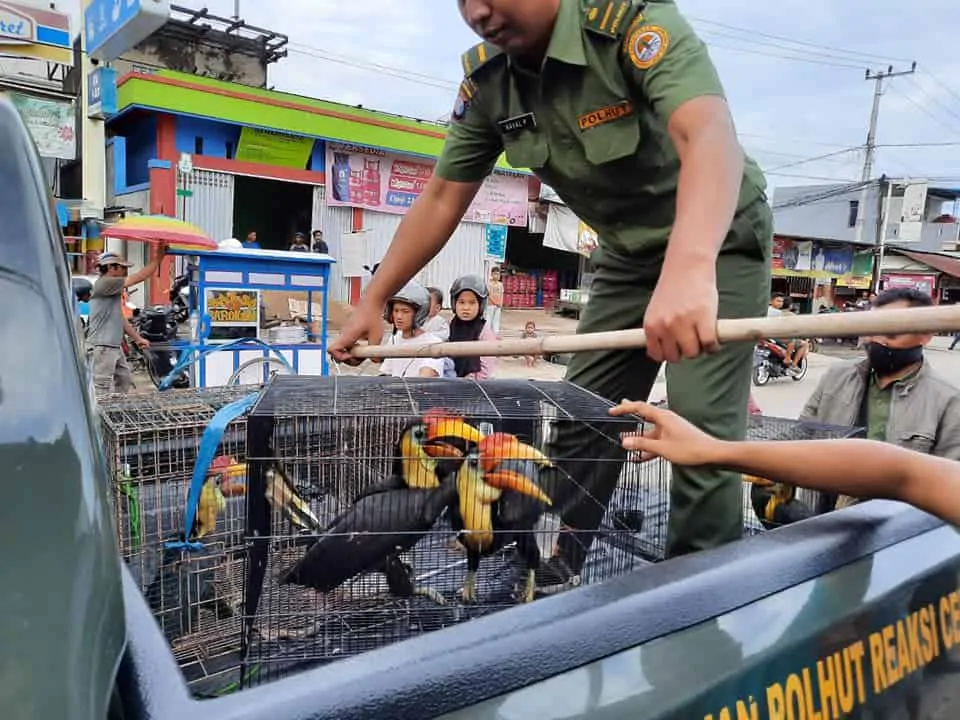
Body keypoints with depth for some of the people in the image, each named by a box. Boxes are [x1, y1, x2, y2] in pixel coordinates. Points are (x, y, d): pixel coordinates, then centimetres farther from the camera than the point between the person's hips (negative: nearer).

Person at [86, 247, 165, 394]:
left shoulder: (113, 291, 19)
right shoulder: (104, 283, -12)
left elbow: (121, 318, 23)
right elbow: (137, 278, -16)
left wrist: (137, 338, 22)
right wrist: (157, 259, -10)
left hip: (115, 348, 10)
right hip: (101, 348, -10)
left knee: (126, 384, 16)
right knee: (101, 389, -9)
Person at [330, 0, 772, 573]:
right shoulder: (486, 79, -8)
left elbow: (710, 135, -44)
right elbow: (441, 200, -3)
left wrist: (689, 268, -62)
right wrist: (373, 301, -6)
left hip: (718, 240, -5)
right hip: (628, 253, 6)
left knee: (701, 424, -16)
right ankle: (550, 580, 21)